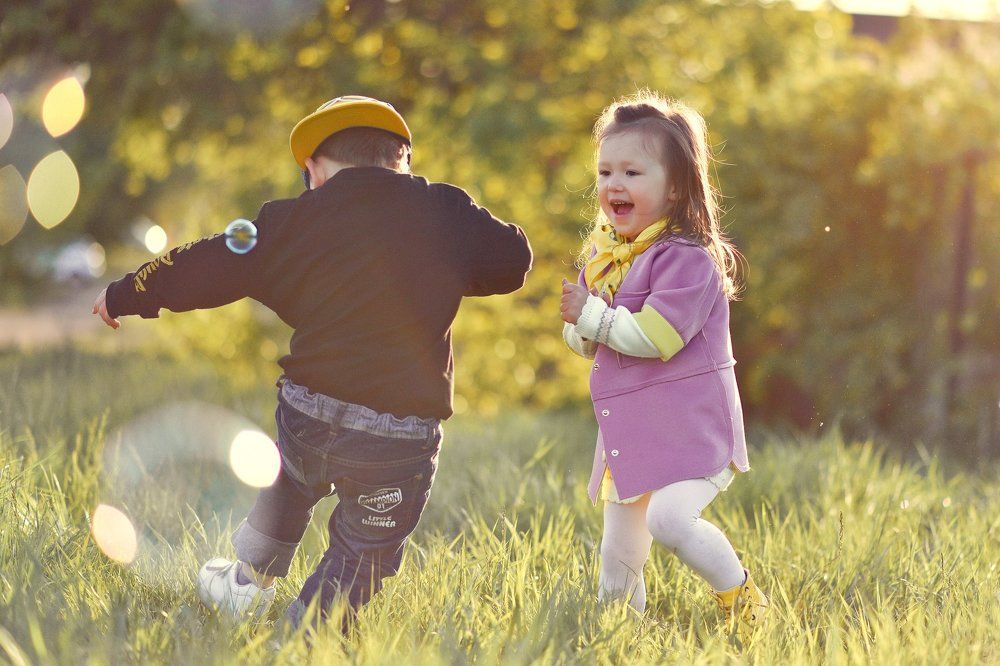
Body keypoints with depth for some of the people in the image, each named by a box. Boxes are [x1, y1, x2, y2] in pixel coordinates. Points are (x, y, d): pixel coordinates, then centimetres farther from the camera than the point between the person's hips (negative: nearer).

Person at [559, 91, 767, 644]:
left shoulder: (687, 257, -14)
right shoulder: (603, 255, 12)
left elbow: (655, 335, -24)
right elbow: (583, 343, 17)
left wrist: (592, 314, -14)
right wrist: (578, 327, -6)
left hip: (688, 427, -8)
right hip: (627, 434, 8)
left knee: (669, 517, -28)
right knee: (618, 560, 10)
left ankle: (741, 595, -6)